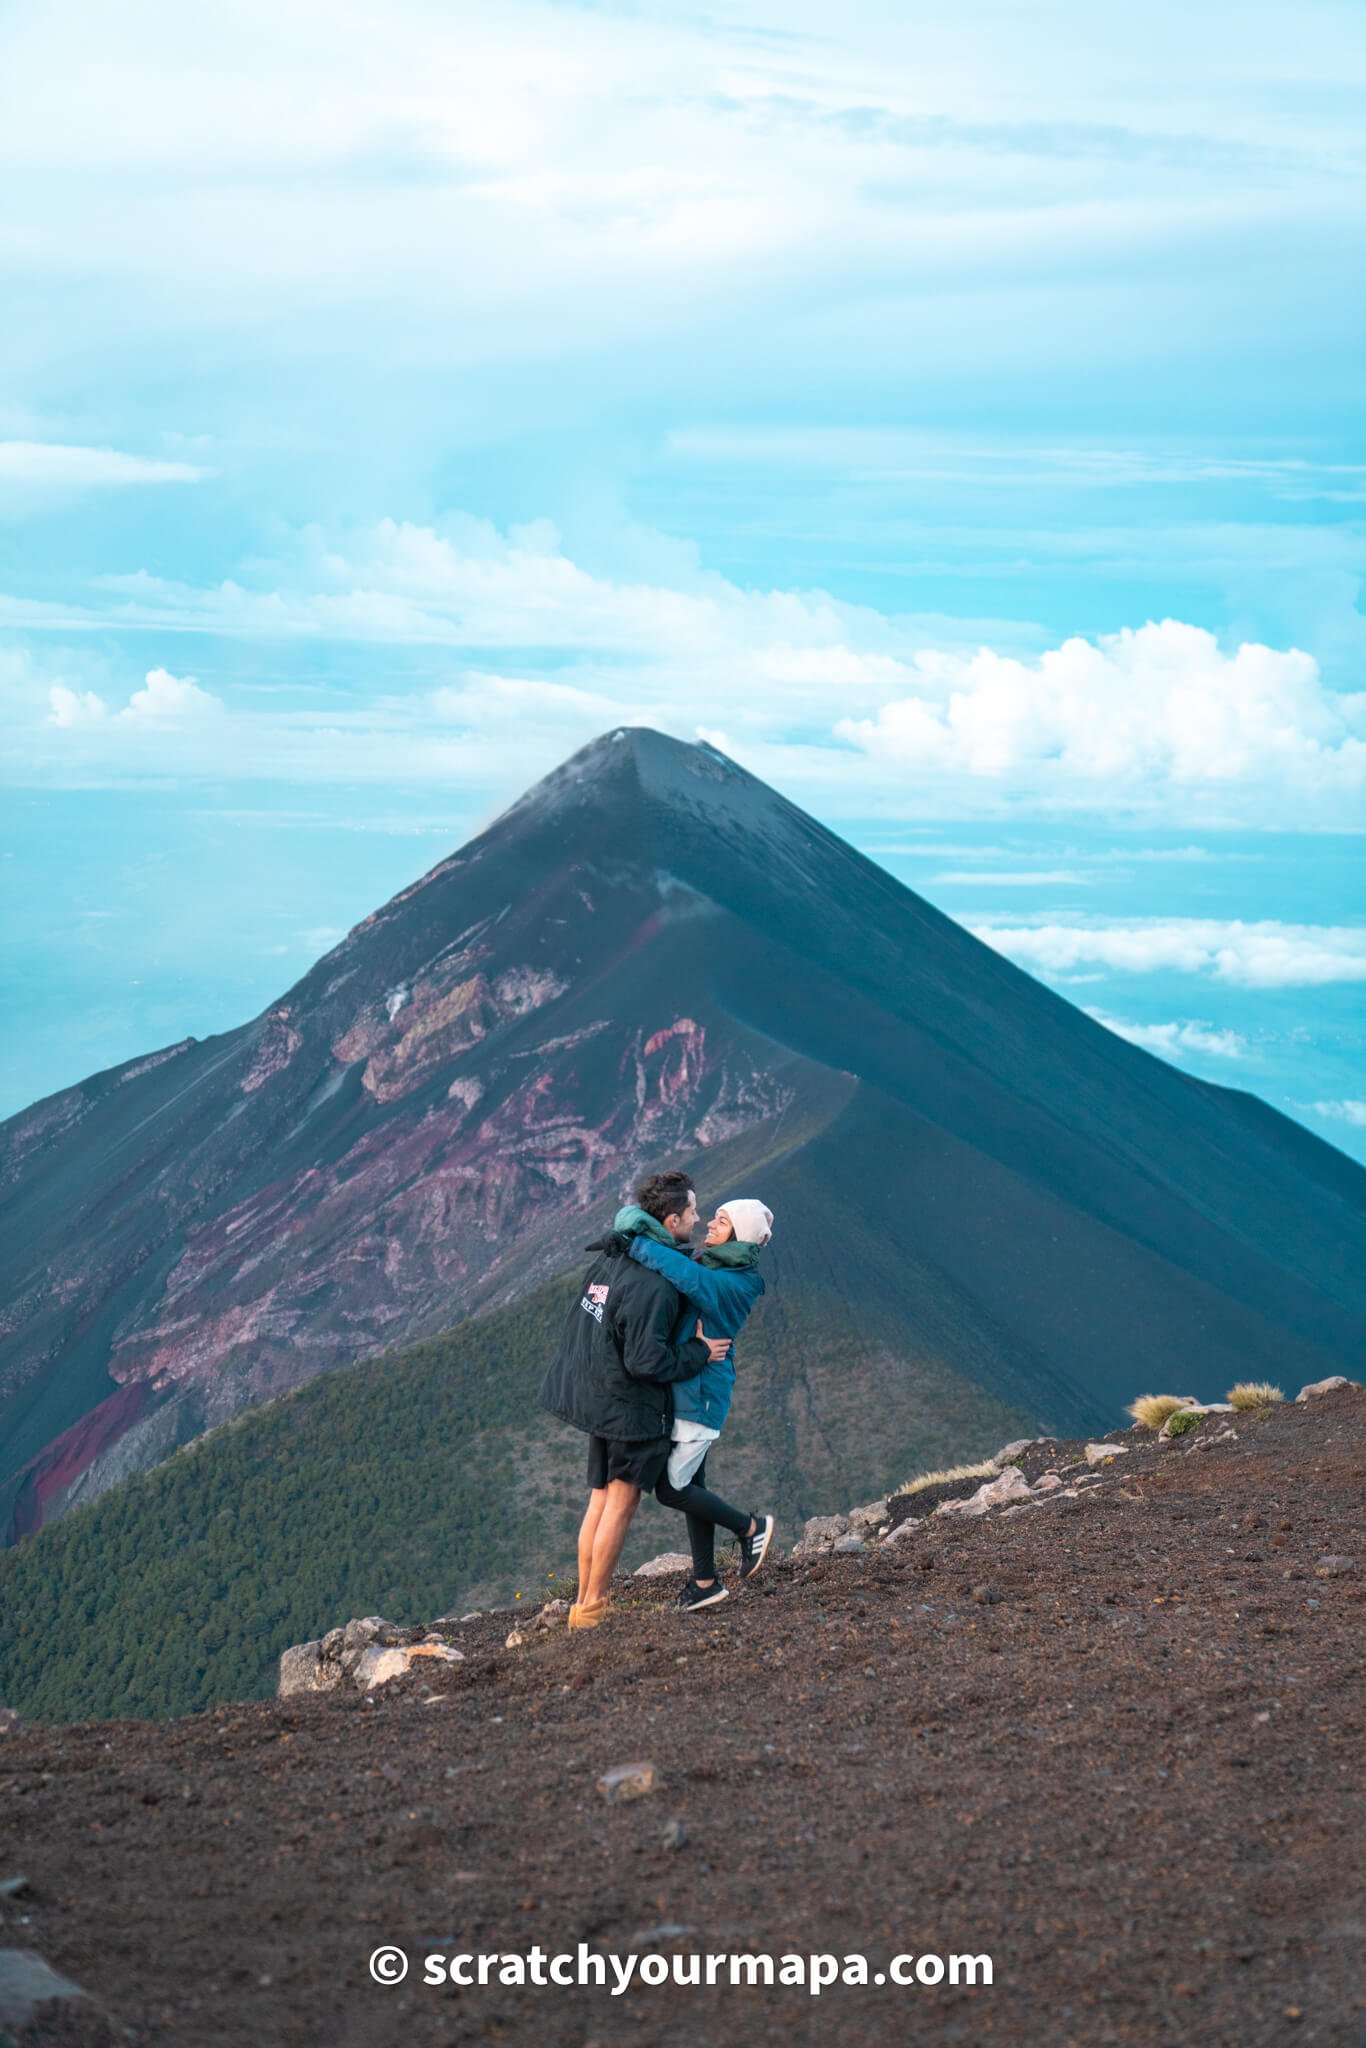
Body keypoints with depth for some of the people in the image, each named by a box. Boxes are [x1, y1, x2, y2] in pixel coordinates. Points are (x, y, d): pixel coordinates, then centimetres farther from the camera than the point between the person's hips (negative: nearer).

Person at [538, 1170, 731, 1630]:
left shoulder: (611, 1260, 4)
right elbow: (647, 1361, -26)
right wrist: (700, 1354, -12)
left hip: (597, 1397, 9)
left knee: (601, 1500, 16)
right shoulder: (654, 1285, -24)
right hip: (632, 1406, -9)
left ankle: (585, 1601, 23)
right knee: (621, 1503, 2)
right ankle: (593, 1607, 8)